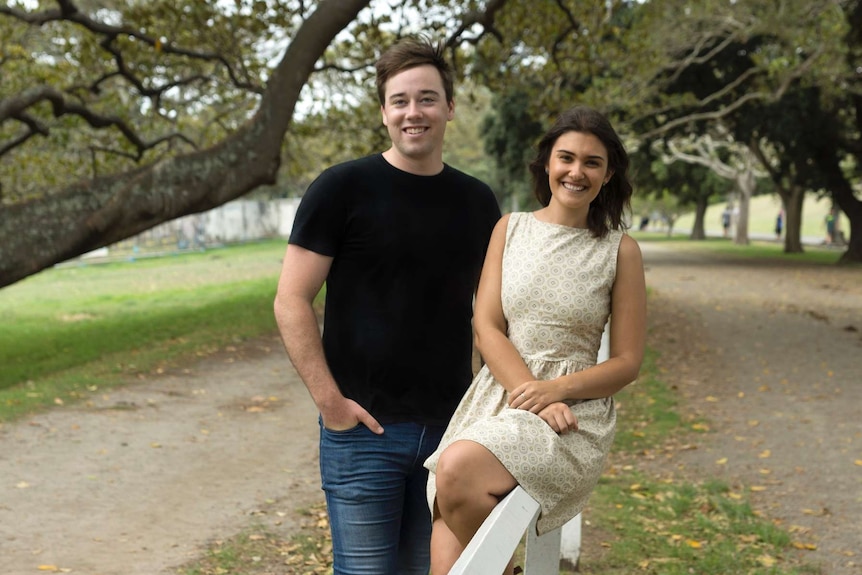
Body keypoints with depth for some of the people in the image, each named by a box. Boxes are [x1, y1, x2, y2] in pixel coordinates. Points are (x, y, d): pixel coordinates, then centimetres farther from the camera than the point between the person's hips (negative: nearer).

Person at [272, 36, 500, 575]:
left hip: (450, 428, 4)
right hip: (364, 428, -4)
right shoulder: (343, 187, -7)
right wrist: (329, 399, -13)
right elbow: (292, 300, -7)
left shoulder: (478, 201, 6)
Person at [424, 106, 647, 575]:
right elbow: (486, 327, 3)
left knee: (459, 471, -30)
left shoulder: (620, 251, 4)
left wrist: (556, 389, -14)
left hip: (574, 411, -2)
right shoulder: (510, 229, 11)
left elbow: (628, 361, 3)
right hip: (497, 394, 2)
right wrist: (533, 397, -13)